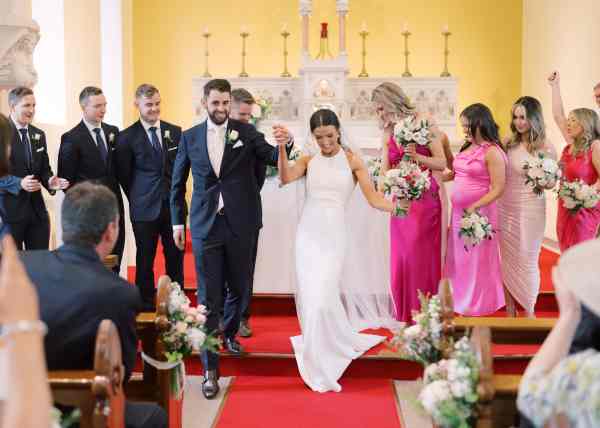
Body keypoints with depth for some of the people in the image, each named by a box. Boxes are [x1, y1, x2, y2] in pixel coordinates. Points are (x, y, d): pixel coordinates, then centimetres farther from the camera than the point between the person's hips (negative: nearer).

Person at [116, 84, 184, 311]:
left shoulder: (175, 132, 6)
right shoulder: (127, 137, -4)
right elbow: (123, 175, 3)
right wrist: (139, 199, 6)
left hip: (174, 205, 3)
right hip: (145, 209, -3)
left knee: (175, 258, 8)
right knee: (145, 261, 4)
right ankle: (146, 310, 13)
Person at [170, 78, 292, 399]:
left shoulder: (245, 131, 2)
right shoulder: (190, 137, 4)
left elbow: (272, 158, -9)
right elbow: (178, 183, 12)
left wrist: (284, 143, -30)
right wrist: (177, 222, 10)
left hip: (240, 224, 1)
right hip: (205, 226, -1)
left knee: (239, 288, 15)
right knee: (209, 299, -1)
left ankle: (229, 333, 44)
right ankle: (210, 370, 2)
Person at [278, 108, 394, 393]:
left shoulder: (352, 160, 3)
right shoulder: (308, 161, 9)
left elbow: (374, 199, -4)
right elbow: (285, 178, -10)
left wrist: (399, 207, -22)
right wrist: (282, 148, -23)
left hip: (333, 234, -3)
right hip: (308, 232, 3)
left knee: (322, 296, -8)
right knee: (309, 294, 4)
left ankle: (322, 366, 11)